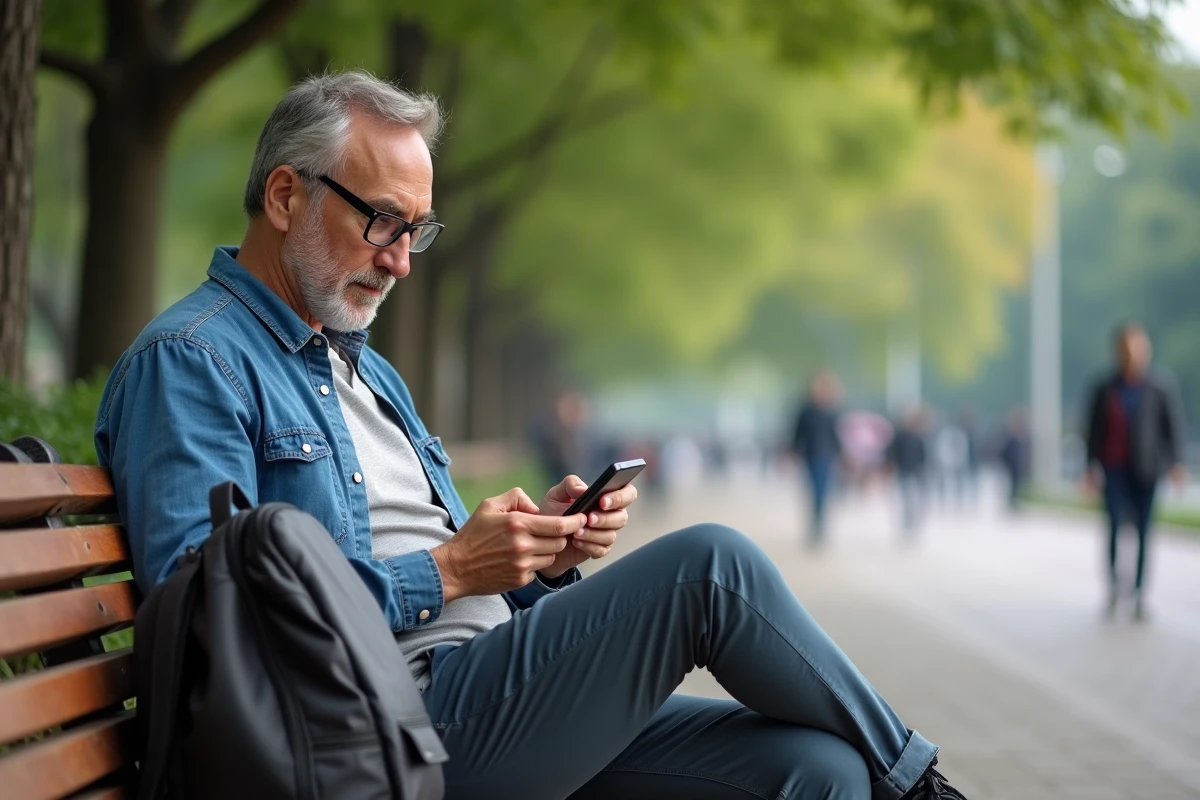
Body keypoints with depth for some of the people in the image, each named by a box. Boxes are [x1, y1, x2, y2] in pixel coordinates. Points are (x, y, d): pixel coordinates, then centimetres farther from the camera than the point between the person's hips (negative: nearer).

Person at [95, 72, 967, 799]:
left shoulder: (368, 370, 26)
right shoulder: (189, 361, -5)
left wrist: (539, 546, 3)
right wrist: (448, 569, -16)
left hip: (478, 693, 9)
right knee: (708, 565, -18)